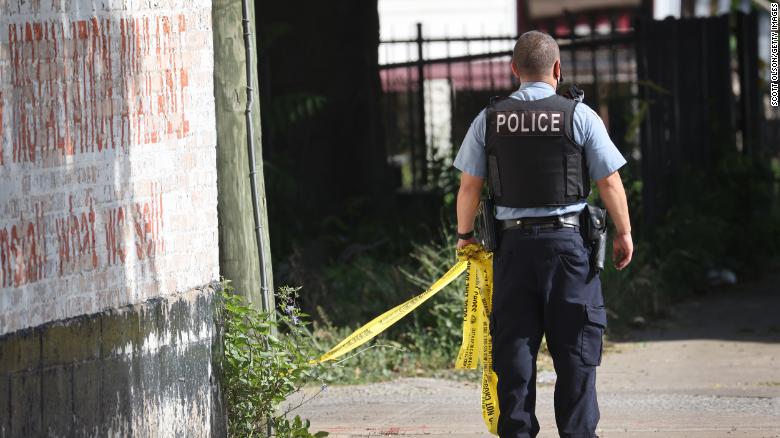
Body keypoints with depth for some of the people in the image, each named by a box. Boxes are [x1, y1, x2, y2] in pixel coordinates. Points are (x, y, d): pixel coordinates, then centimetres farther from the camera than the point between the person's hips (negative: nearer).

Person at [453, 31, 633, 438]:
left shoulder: (489, 120, 3)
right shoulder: (579, 116, -3)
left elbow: (469, 185, 4)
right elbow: (610, 181, -2)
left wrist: (464, 235, 18)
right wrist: (623, 233, 9)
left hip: (513, 241, 2)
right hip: (568, 240, -2)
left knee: (514, 344, 6)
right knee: (574, 344, 2)